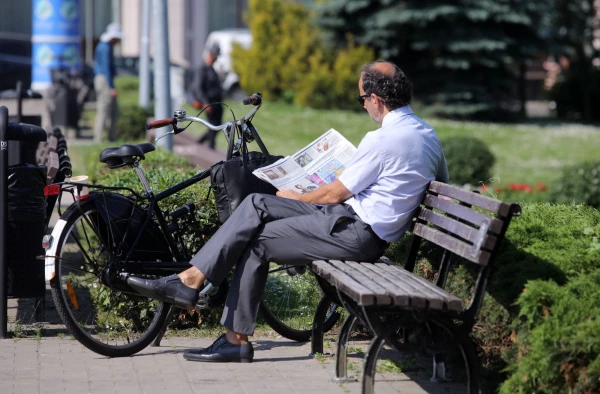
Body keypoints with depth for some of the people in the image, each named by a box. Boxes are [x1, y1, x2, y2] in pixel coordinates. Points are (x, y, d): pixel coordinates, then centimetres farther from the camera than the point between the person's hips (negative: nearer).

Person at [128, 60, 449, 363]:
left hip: (357, 232, -10)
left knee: (258, 242, -4)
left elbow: (336, 193, -11)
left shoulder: (382, 140, -19)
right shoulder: (426, 133, 9)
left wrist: (296, 197, 7)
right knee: (256, 205, 2)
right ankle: (191, 279, -3)